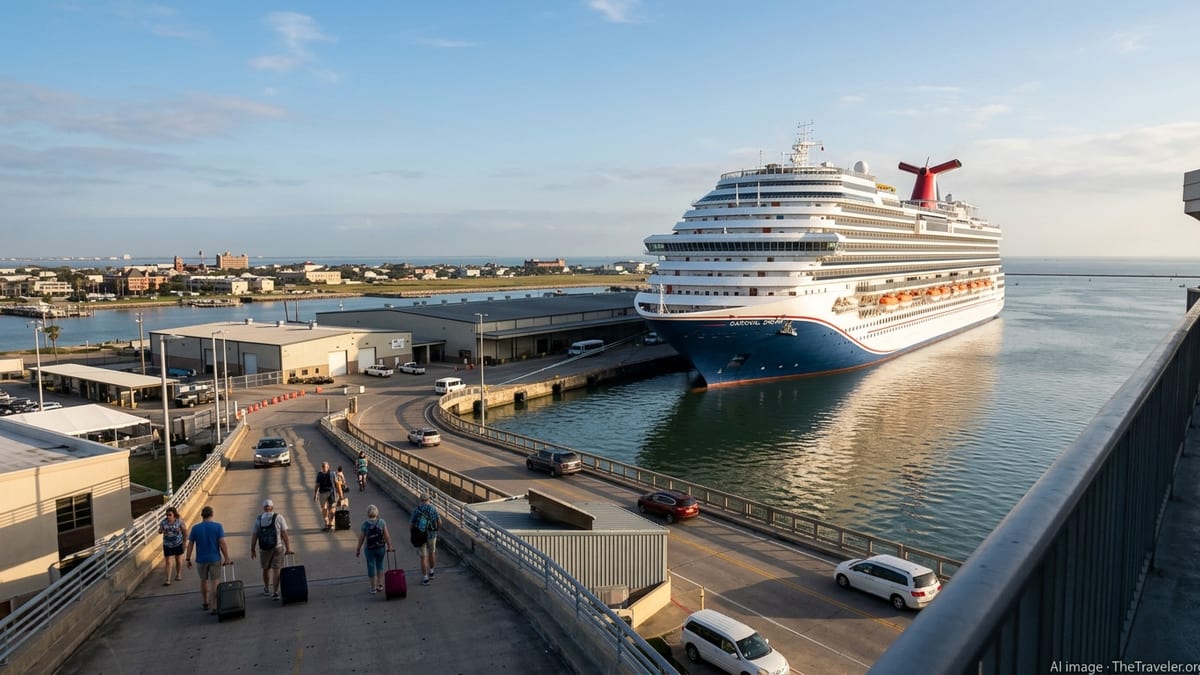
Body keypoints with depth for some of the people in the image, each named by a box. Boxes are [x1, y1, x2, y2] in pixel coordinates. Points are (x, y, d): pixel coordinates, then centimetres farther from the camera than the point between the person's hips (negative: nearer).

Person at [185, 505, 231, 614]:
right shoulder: (218, 526, -8)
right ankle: (213, 607, 1)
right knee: (214, 582, 2)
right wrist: (227, 558, -9)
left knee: (203, 580, 20)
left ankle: (205, 603, 34)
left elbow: (190, 544, -2)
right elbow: (222, 543, -13)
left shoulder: (195, 528, -2)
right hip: (215, 559, -2)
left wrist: (188, 559, 6)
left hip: (201, 560, 2)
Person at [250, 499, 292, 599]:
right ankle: (275, 592, -4)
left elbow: (254, 536, -1)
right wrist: (288, 548, -4)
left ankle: (267, 589, 37)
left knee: (266, 568, 20)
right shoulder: (278, 517, -4)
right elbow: (284, 534, -8)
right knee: (276, 569, 2)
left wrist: (252, 550, 7)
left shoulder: (258, 519, 1)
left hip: (264, 548, 2)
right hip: (278, 547, -2)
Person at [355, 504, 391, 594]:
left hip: (370, 549, -1)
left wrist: (358, 550, 4)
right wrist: (389, 546, 4)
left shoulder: (365, 524, -12)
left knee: (371, 567, 11)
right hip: (381, 548, 2)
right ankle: (380, 585, 24)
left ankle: (373, 588, 18)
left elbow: (361, 538, -8)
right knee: (380, 565, 22)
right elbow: (387, 535, -9)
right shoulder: (382, 522, -10)